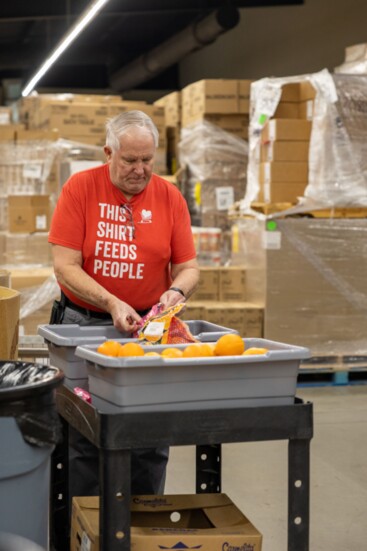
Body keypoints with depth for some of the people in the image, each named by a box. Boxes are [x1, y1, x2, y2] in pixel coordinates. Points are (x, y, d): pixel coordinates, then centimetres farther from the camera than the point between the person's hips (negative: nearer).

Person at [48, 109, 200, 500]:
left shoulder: (170, 197, 2)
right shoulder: (80, 188, -5)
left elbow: (188, 267, 4)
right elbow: (65, 266, -10)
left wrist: (176, 291, -19)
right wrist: (112, 303, -23)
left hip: (149, 327, 2)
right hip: (83, 323, -2)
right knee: (83, 441, 4)